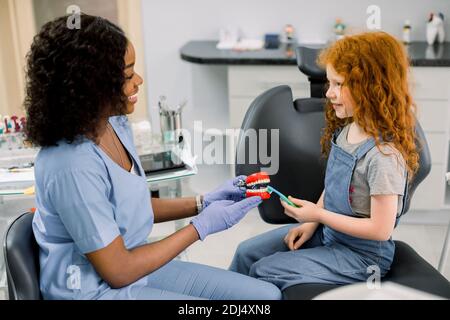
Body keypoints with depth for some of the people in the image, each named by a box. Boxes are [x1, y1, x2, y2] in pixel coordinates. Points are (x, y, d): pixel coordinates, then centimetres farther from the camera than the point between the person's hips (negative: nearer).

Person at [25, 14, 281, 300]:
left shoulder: (116, 125, -1)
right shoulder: (73, 165, -28)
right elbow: (118, 271, -20)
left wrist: (203, 204, 0)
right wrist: (202, 226, -14)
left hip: (135, 265, 8)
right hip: (97, 288, -8)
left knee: (267, 295, 4)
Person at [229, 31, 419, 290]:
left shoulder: (384, 154, -28)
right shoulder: (345, 129, -2)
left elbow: (381, 229, -25)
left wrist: (318, 214, -21)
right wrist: (311, 222, -1)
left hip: (361, 255, -8)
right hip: (327, 230, 8)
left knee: (264, 272, -12)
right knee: (247, 253, 6)